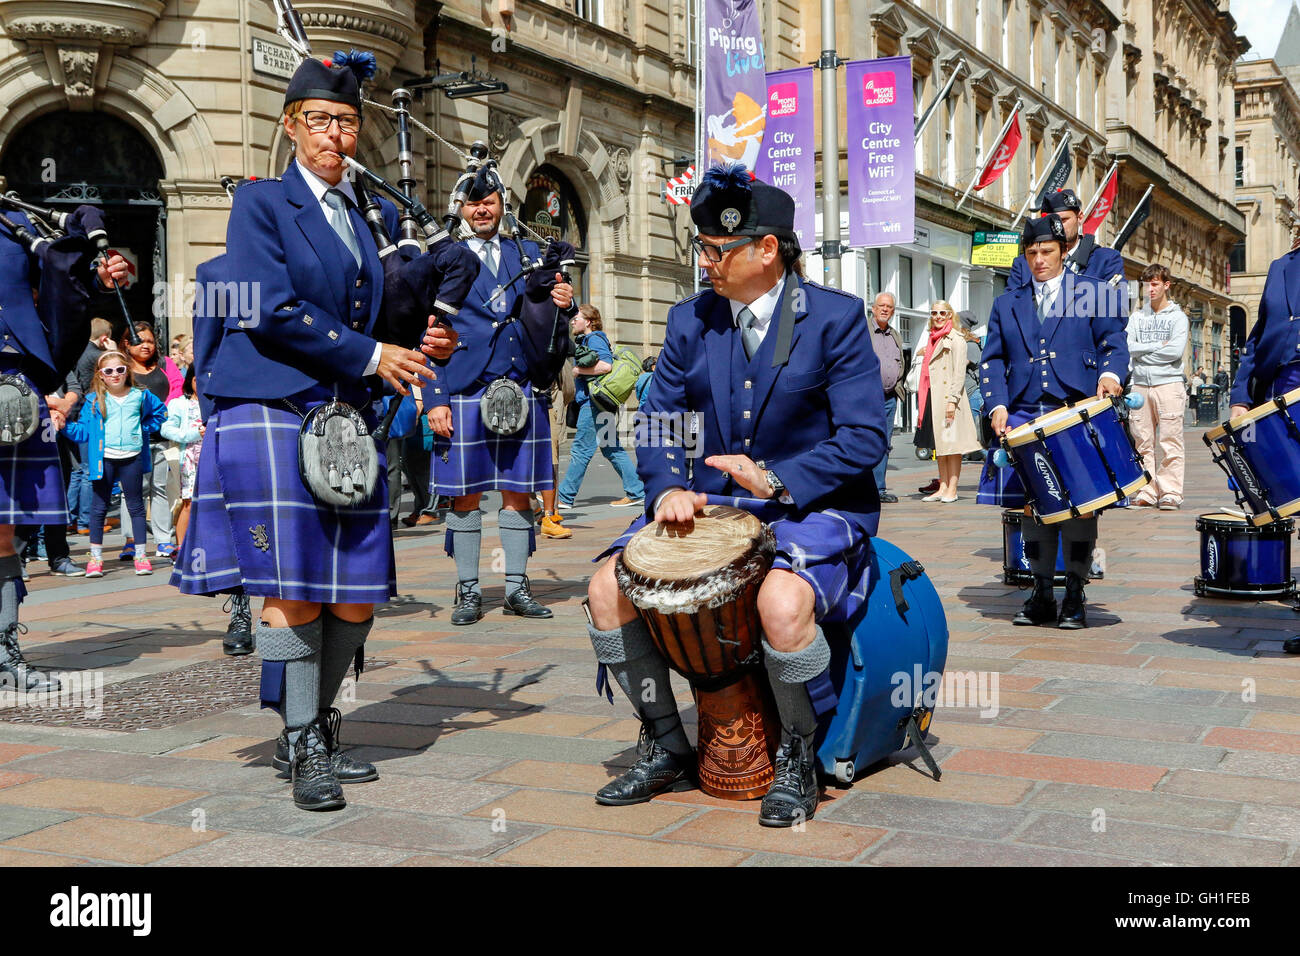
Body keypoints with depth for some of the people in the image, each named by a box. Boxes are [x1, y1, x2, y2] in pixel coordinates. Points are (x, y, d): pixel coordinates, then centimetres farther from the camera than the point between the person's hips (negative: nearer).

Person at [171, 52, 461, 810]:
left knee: (357, 594, 3)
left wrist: (426, 344, 1)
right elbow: (271, 312, -10)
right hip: (273, 414, -5)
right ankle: (304, 747, 7)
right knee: (290, 586, -6)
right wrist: (370, 355, -12)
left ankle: (317, 730, 21)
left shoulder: (377, 215, 19)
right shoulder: (261, 203, 2)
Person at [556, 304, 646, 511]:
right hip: (597, 403, 10)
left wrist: (578, 370, -15)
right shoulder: (585, 341, 21)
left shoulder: (594, 339, -9)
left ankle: (564, 497, -4)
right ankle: (636, 491, 10)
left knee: (581, 450, -7)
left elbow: (606, 365, -24)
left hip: (594, 403, -10)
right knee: (612, 450, 10)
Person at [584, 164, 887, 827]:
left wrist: (775, 479, -25)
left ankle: (797, 761, -8)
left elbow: (865, 438, -13)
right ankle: (666, 748, 7)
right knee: (607, 587, -12)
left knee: (782, 601, -36)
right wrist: (670, 488, -14)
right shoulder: (690, 320, 5)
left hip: (814, 506, -5)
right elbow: (658, 424, 7)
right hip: (712, 504, 5)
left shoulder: (834, 317, -8)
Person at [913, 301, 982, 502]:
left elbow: (960, 373, -12)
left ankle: (952, 489, -2)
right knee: (938, 445, 9)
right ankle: (942, 487, 13)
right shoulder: (933, 338, 18)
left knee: (951, 444, -4)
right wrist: (923, 402, 16)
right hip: (933, 398, 8)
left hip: (948, 396, -8)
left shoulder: (956, 339, -6)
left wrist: (952, 400, -19)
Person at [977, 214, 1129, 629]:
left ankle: (1075, 595, 6)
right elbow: (992, 361, 11)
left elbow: (1114, 342, 1)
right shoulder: (1006, 304, 18)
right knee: (1033, 503, 4)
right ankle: (1042, 593, 13)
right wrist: (997, 405, -5)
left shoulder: (1094, 293, 10)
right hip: (1024, 417, 3)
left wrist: (1110, 375, -21)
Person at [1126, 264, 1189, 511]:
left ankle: (1170, 493, -6)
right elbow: (1128, 348, 0)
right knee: (1143, 443, 2)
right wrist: (1158, 345, -7)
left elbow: (1176, 351, -10)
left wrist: (1143, 351, -4)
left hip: (1168, 384, -3)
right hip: (1140, 385, 3)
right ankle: (1145, 493, 6)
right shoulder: (1137, 317, 14)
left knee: (1170, 443, -7)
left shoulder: (1177, 317, 5)